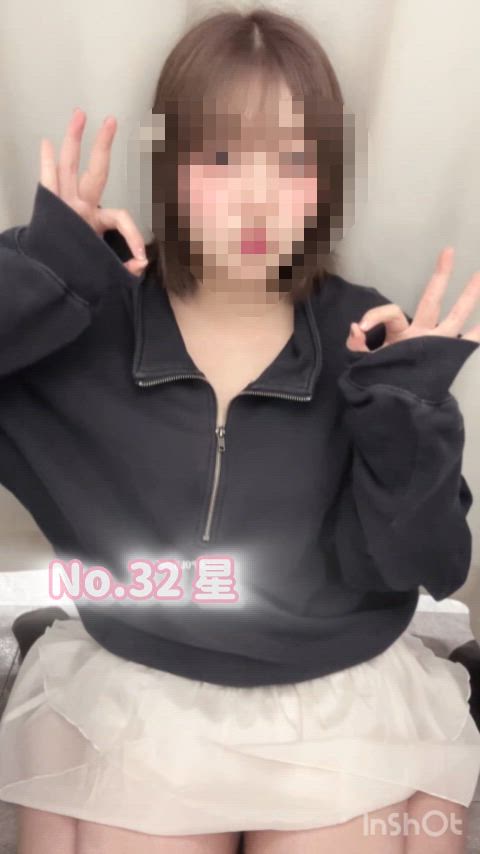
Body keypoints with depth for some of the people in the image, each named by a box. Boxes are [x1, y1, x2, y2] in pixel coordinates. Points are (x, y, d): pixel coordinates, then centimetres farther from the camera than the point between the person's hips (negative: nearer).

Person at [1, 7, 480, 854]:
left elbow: (412, 567, -9)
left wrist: (408, 405, -23)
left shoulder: (369, 338, -9)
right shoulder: (81, 320, -9)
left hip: (347, 701, 1)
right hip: (125, 695, 0)